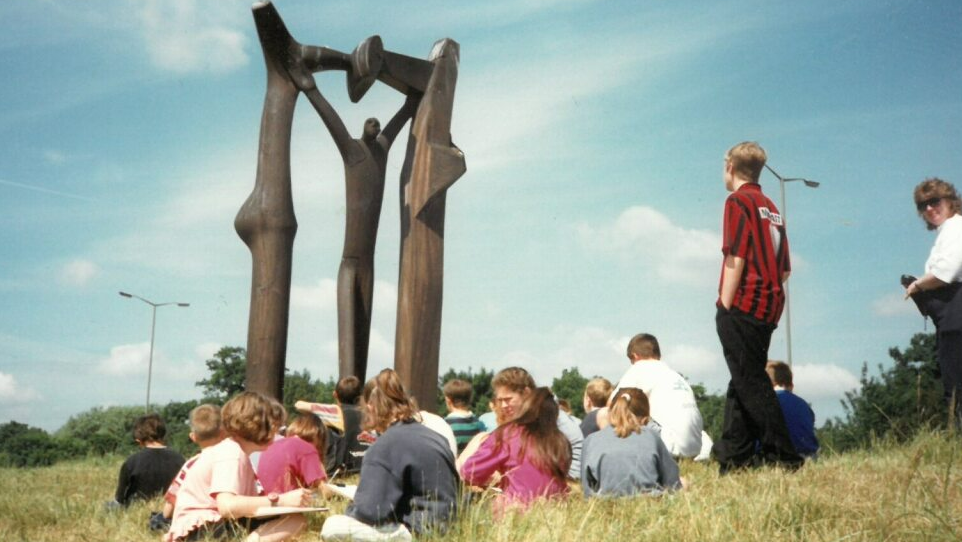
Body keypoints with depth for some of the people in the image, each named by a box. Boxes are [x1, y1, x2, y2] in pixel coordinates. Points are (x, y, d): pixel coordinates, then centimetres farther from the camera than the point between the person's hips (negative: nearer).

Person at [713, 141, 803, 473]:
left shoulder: (739, 201, -5)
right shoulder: (771, 208, 19)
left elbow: (735, 259, -14)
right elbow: (785, 270, 17)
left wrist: (725, 307, -12)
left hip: (743, 306, -9)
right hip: (769, 306, 9)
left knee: (750, 382, -5)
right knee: (744, 382, 11)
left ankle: (782, 456, -6)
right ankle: (733, 457, 13)